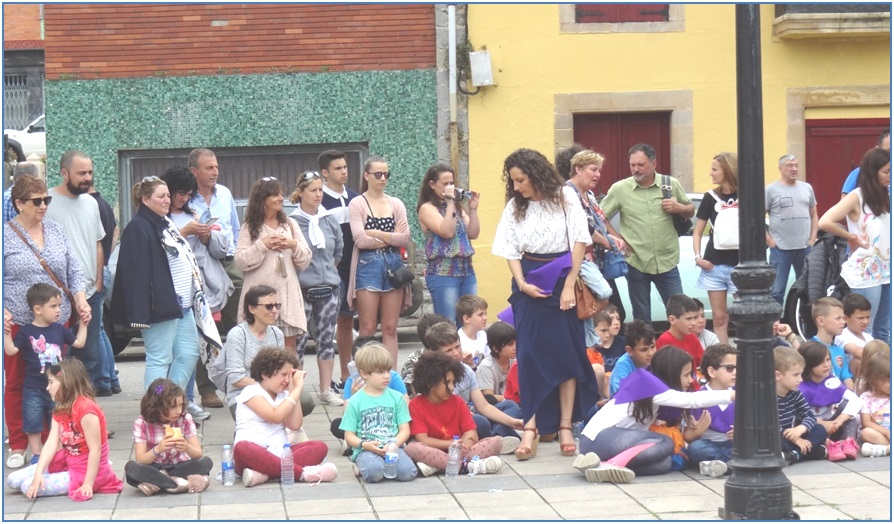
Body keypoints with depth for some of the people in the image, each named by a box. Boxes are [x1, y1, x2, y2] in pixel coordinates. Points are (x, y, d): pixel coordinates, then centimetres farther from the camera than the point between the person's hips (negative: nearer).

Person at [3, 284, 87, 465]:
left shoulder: (59, 329, 2)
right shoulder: (26, 332, -10)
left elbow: (79, 343, 12)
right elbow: (11, 350, -13)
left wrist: (83, 324, 9)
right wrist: (7, 333, -23)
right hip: (34, 389, -3)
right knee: (33, 423, 2)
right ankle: (36, 455, 12)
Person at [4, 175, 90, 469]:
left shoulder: (56, 231, 10)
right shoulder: (6, 235, -3)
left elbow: (73, 272, 12)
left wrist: (81, 301, -2)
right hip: (18, 323, -3)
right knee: (16, 383, 5)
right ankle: (18, 447, 14)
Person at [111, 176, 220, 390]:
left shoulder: (166, 225, 19)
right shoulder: (139, 228, -12)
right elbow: (136, 272, -19)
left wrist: (196, 297, 21)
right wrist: (140, 312, -25)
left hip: (182, 304, 10)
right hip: (160, 307, -10)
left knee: (189, 353, 10)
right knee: (160, 360, -5)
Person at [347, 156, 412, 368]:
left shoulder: (396, 204, 12)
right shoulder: (357, 204, 0)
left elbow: (405, 239, 1)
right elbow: (360, 239, -12)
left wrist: (377, 234, -7)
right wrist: (391, 238, -4)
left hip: (393, 265, 4)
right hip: (367, 266, -4)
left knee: (390, 328, 4)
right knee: (367, 329, -3)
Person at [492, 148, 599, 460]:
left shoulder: (564, 197, -2)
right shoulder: (514, 207, 6)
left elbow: (579, 241, -5)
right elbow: (510, 250, 6)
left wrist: (569, 285, -10)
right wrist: (521, 283, -9)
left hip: (561, 281, -2)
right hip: (530, 284, 2)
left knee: (566, 353, 1)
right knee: (530, 355, -3)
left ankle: (565, 426, 4)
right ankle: (531, 427, -4)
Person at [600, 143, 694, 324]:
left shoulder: (671, 184, 3)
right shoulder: (619, 189, -1)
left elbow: (691, 210, 14)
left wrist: (678, 208, -7)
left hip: (667, 262, 1)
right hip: (636, 263, -1)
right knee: (641, 317, 7)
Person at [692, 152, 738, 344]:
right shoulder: (710, 197, 5)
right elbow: (698, 231, 10)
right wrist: (697, 256, -4)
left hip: (740, 264, -2)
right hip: (715, 264, 2)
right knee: (719, 317, 5)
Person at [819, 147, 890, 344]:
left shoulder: (885, 197, 10)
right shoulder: (857, 197, -10)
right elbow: (825, 222, -21)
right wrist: (853, 237, -12)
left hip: (887, 272, 7)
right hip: (866, 274, -7)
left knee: (884, 330, 13)